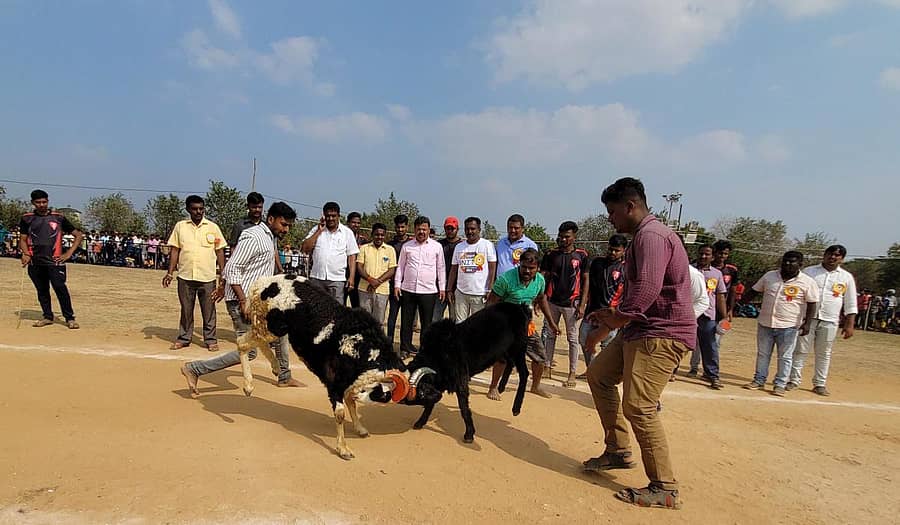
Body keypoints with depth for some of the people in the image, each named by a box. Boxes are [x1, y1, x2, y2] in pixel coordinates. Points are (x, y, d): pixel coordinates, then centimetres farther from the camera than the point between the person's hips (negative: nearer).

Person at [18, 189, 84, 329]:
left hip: (55, 260, -3)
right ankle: (47, 316, 21)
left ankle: (70, 318, -6)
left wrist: (69, 253, -2)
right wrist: (25, 254, -8)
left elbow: (78, 235, 7)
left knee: (60, 288, -11)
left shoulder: (58, 217, 4)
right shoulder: (27, 218, 10)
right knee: (41, 290, 9)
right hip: (35, 261, 3)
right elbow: (23, 239, 11)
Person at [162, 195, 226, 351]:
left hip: (208, 277, -1)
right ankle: (183, 338, 22)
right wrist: (170, 273, 1)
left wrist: (222, 274, 0)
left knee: (209, 311, 5)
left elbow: (220, 251, 5)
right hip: (185, 276, 1)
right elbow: (174, 250, 7)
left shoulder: (213, 227, 4)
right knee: (186, 310, 11)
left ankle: (211, 340, 14)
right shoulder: (180, 226, 6)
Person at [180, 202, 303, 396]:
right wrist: (243, 301, -26)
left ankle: (284, 377, 34)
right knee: (247, 352, -9)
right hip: (242, 301, -10)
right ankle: (194, 369, -1)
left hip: (258, 300, 10)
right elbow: (231, 268, -22)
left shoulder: (269, 237, 14)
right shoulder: (253, 237, -17)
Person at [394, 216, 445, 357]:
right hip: (408, 290, 1)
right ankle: (405, 348, 17)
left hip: (428, 291, -1)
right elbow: (400, 266, 11)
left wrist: (442, 287, 4)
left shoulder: (437, 246, 5)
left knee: (427, 323, 5)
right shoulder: (406, 246, 8)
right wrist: (397, 284, 4)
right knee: (406, 322, 6)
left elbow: (440, 268, 8)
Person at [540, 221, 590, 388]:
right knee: (549, 335, 11)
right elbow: (543, 277, 6)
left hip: (571, 302, -3)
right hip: (552, 301, 3)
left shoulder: (581, 255, -2)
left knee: (573, 338, 2)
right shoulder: (551, 254, 3)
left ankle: (572, 374, 10)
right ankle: (548, 367, 24)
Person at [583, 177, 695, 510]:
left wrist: (621, 317, -22)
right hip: (640, 329, 11)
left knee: (638, 407, -13)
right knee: (599, 374, 16)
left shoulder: (651, 235, -18)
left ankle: (664, 488, 1)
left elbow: (648, 287, -32)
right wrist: (613, 313, 16)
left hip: (662, 334, -11)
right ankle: (618, 451, 25)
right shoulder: (642, 236, 17)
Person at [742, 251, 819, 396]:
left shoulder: (807, 282, -6)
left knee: (785, 357, 5)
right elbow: (753, 291, 11)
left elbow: (811, 305, -6)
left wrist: (807, 323, -13)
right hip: (765, 323, 4)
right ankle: (759, 381, 23)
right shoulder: (769, 276, 4)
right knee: (762, 354, 12)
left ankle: (780, 385, 15)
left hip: (788, 326, -3)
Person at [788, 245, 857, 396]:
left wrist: (850, 325, 1)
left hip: (830, 321, 1)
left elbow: (851, 304, 8)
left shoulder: (847, 277, 7)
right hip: (806, 318, -1)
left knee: (824, 354, 7)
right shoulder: (808, 272, 5)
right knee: (800, 351, 0)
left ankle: (820, 384, 16)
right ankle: (793, 380, 7)